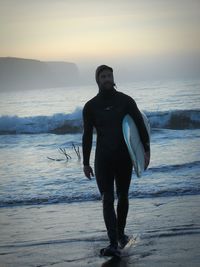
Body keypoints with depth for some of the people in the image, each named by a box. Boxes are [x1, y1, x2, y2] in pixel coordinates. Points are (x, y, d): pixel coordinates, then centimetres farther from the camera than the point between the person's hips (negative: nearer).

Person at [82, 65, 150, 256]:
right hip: (103, 160, -1)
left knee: (122, 197, 13)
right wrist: (85, 163, 6)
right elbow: (87, 136, 6)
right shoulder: (90, 106, 1)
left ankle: (121, 233, 35)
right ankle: (113, 244, -14)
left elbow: (141, 126, 0)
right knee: (107, 200, -9)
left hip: (124, 158, 1)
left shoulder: (126, 101, 0)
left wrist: (146, 150, -10)